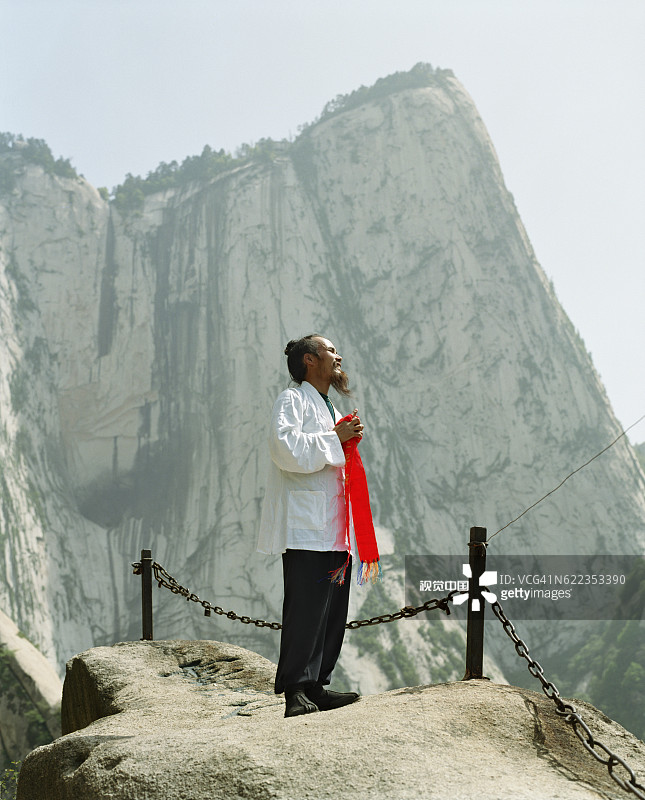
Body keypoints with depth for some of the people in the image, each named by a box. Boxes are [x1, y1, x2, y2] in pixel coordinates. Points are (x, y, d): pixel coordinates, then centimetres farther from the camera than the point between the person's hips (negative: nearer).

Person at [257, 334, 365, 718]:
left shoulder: (328, 409, 27)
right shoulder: (292, 400, -2)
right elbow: (288, 448, -20)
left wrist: (349, 437, 16)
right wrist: (336, 438, -13)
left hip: (334, 530, 10)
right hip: (305, 528, -10)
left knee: (333, 613, 8)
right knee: (305, 611, -12)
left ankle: (317, 687, 14)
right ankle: (295, 692, -11)